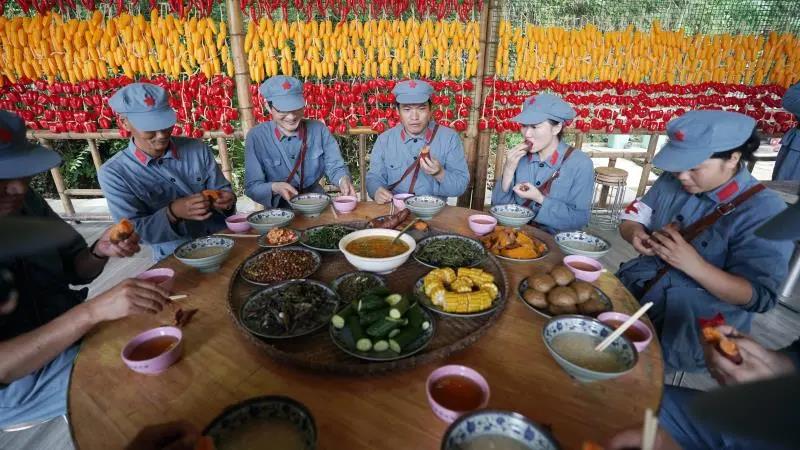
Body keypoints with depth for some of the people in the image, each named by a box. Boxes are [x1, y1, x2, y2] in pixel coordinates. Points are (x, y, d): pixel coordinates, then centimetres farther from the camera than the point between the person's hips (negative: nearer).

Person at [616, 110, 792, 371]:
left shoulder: (765, 213, -17)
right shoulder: (672, 181, 1)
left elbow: (759, 297, -16)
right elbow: (631, 218, 7)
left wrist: (694, 265, -31)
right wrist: (636, 235, -17)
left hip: (691, 331, -6)